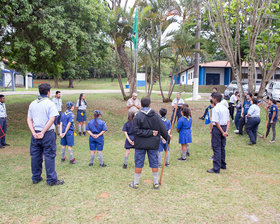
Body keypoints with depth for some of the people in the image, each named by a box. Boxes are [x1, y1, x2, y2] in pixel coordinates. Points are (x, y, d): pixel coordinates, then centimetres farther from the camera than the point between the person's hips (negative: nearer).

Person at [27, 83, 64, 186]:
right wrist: (43, 132, -12)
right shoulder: (50, 103, -8)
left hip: (36, 134, 5)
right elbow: (51, 119, -16)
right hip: (48, 134, -5)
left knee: (35, 156, 13)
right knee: (49, 156, 1)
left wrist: (34, 133, -2)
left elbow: (29, 120, 5)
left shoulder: (32, 104, 8)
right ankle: (51, 180, 7)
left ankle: (36, 178, 25)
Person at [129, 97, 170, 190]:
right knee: (154, 163, 11)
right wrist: (167, 137, 18)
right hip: (153, 144, 2)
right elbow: (163, 129, 3)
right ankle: (156, 183, 19)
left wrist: (151, 133, -12)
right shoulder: (156, 116, -1)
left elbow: (137, 131, -15)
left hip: (140, 144, -2)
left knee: (138, 163, 7)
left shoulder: (138, 116, -10)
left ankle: (136, 183, 16)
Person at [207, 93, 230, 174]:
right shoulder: (225, 108, 9)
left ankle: (216, 168, -2)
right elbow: (228, 121, 7)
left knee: (216, 148, -4)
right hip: (224, 128, 8)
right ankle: (223, 165, 31)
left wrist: (222, 132, -14)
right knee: (222, 147, 18)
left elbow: (216, 122, -19)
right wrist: (226, 131, 1)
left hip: (217, 128, -8)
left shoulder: (215, 108, -15)